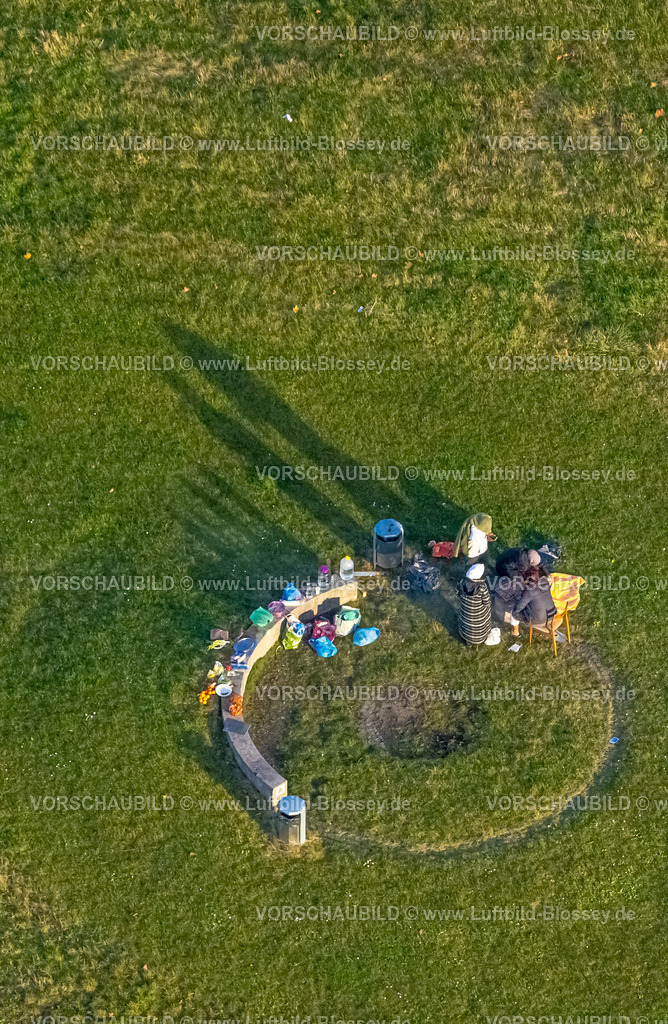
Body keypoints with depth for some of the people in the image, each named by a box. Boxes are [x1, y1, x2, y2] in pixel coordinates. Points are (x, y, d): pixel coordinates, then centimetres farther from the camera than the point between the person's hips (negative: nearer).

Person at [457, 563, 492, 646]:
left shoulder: (462, 583, -28)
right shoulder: (482, 587, -37)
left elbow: (458, 593, -8)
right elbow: (486, 602, -24)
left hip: (465, 610, 3)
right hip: (479, 613, -3)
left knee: (466, 622, 32)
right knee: (478, 625, 28)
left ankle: (466, 637, 57)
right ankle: (479, 639, 54)